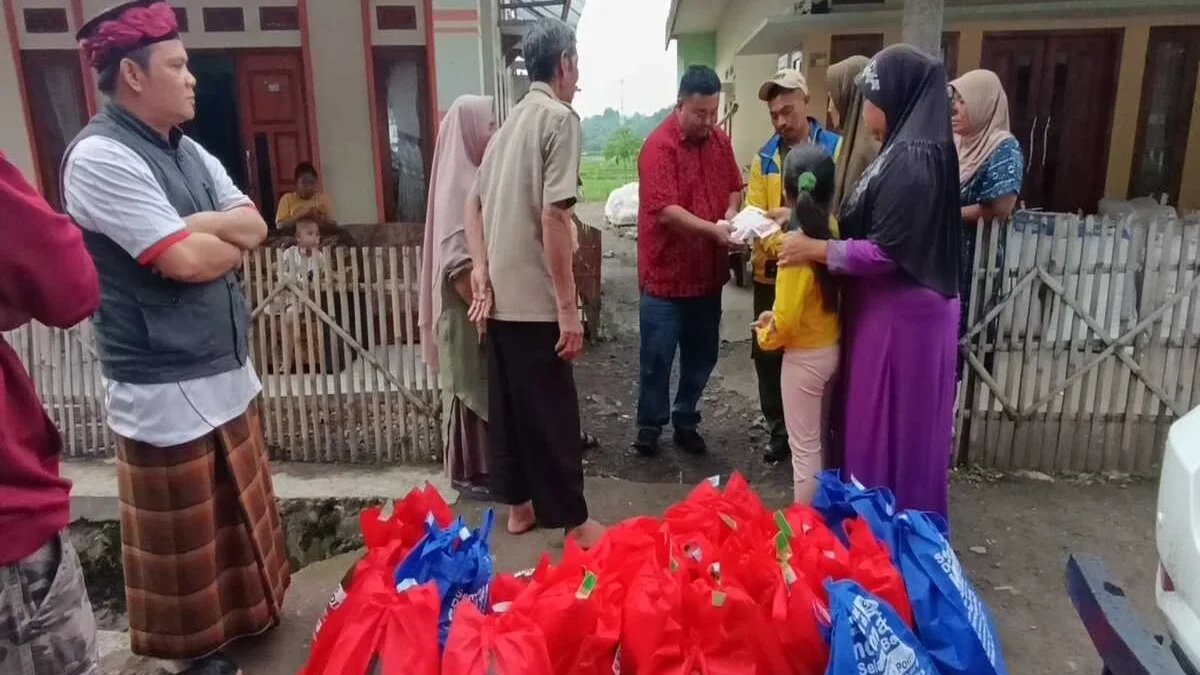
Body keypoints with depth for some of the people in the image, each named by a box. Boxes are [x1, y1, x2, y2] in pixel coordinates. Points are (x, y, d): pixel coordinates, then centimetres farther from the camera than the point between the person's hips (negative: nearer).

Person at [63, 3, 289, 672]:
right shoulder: (100, 156, -16)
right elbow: (186, 261, -23)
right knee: (182, 535, 9)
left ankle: (238, 613, 43)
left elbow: (255, 224, 4)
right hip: (166, 391, -8)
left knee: (235, 514, 23)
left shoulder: (190, 153, 11)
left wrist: (194, 227, -14)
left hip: (227, 372, 8)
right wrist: (228, 237, -2)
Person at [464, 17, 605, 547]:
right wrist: (569, 308, -18)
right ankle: (573, 521, 13)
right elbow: (552, 218, -20)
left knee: (509, 402, 15)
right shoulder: (560, 118, -11)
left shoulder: (511, 121, 15)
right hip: (535, 296, -8)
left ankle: (519, 504, 29)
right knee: (553, 411, 1)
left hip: (500, 294, 8)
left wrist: (480, 269, 7)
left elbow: (474, 202, 14)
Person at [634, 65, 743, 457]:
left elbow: (734, 186, 16)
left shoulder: (720, 141, 6)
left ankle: (686, 422, 31)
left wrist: (731, 214, -6)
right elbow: (665, 210, -24)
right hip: (666, 274, -6)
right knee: (658, 358, 5)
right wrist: (713, 230, -31)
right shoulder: (659, 145, -15)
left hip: (709, 273, 6)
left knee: (702, 355, 14)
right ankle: (650, 425, 23)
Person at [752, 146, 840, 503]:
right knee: (825, 439, 22)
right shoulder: (836, 231, -6)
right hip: (837, 348, 7)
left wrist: (765, 334, -1)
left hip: (805, 357, -7)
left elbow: (785, 321, -21)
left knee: (805, 448, 6)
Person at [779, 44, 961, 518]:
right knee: (888, 422, 20)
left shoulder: (912, 160, -22)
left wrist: (817, 250, -15)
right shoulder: (909, 149, 9)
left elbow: (886, 251, -23)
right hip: (896, 307, 10)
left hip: (900, 314, -10)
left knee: (888, 425, 4)